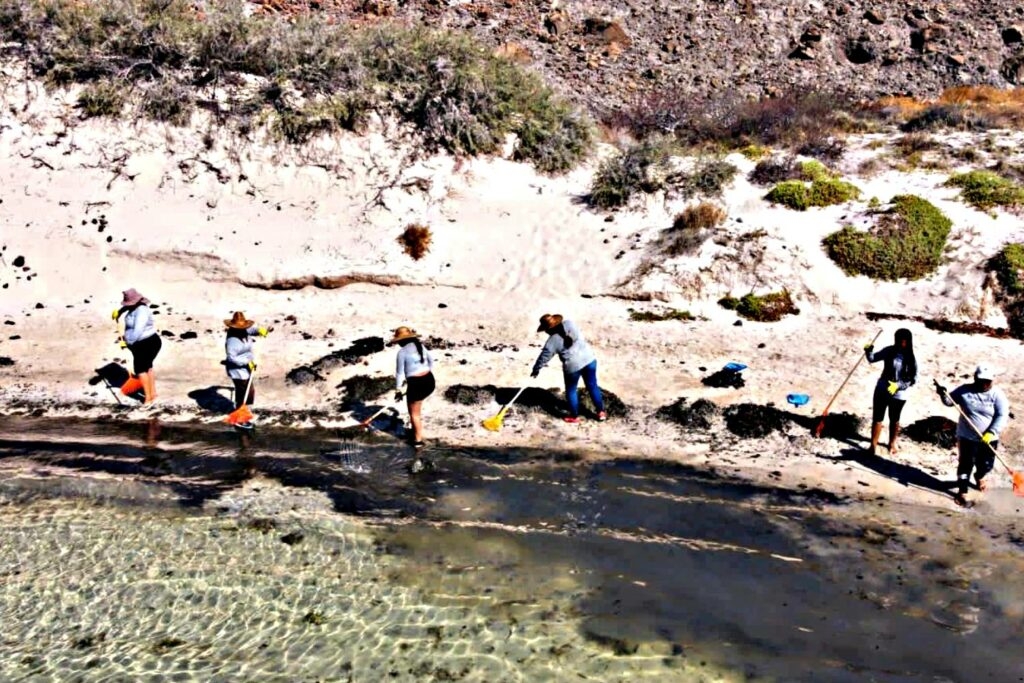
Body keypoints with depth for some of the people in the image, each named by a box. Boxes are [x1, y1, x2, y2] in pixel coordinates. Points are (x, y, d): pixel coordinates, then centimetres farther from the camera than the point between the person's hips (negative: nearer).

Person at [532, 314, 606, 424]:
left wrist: (536, 369, 14)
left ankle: (574, 416, 29)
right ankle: (601, 412, 27)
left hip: (573, 365, -5)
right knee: (592, 386, 18)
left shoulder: (552, 341, -10)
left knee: (571, 391, 17)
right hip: (589, 359, 5)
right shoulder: (570, 323, -1)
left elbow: (544, 356, -1)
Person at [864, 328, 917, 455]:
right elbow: (872, 359, -4)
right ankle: (873, 445, 17)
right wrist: (869, 351, -25)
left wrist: (898, 386, -24)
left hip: (898, 394, -1)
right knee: (877, 418, 6)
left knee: (894, 420, 19)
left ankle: (892, 443, 39)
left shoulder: (911, 359, -14)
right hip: (882, 390, 1)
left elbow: (913, 380, -11)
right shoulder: (889, 351, -9)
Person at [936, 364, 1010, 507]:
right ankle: (962, 492, 15)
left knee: (986, 464, 16)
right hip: (967, 437, -1)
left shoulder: (997, 394, -9)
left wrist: (991, 432, -24)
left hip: (988, 439, 1)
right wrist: (943, 394, -20)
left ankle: (979, 477, 51)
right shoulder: (965, 390, -6)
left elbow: (1002, 416, -13)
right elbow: (949, 401, 4)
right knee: (966, 464, 3)